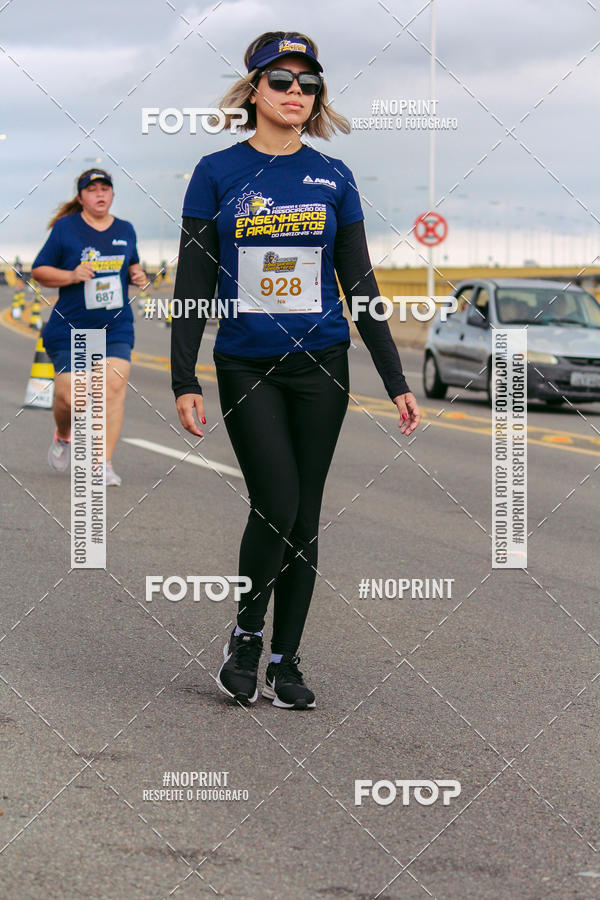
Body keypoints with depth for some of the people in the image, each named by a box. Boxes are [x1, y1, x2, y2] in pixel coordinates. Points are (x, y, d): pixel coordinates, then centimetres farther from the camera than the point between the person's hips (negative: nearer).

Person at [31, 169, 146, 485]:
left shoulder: (125, 230, 9)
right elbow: (38, 271, 0)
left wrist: (137, 275, 3)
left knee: (114, 385, -16)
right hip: (70, 328, -2)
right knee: (67, 396, -4)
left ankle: (104, 463, -12)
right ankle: (63, 436, 32)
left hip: (115, 326, 2)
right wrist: (71, 276, -16)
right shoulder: (65, 228, -3)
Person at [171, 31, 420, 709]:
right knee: (275, 506, -13)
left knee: (304, 516, 4)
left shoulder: (333, 179, 6)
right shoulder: (218, 173, -1)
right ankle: (245, 636, 9)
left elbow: (360, 284, 8)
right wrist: (184, 381, -6)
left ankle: (286, 662, 14)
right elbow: (193, 284, 0)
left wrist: (396, 382, 4)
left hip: (321, 366, 2)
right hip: (246, 369, -2)